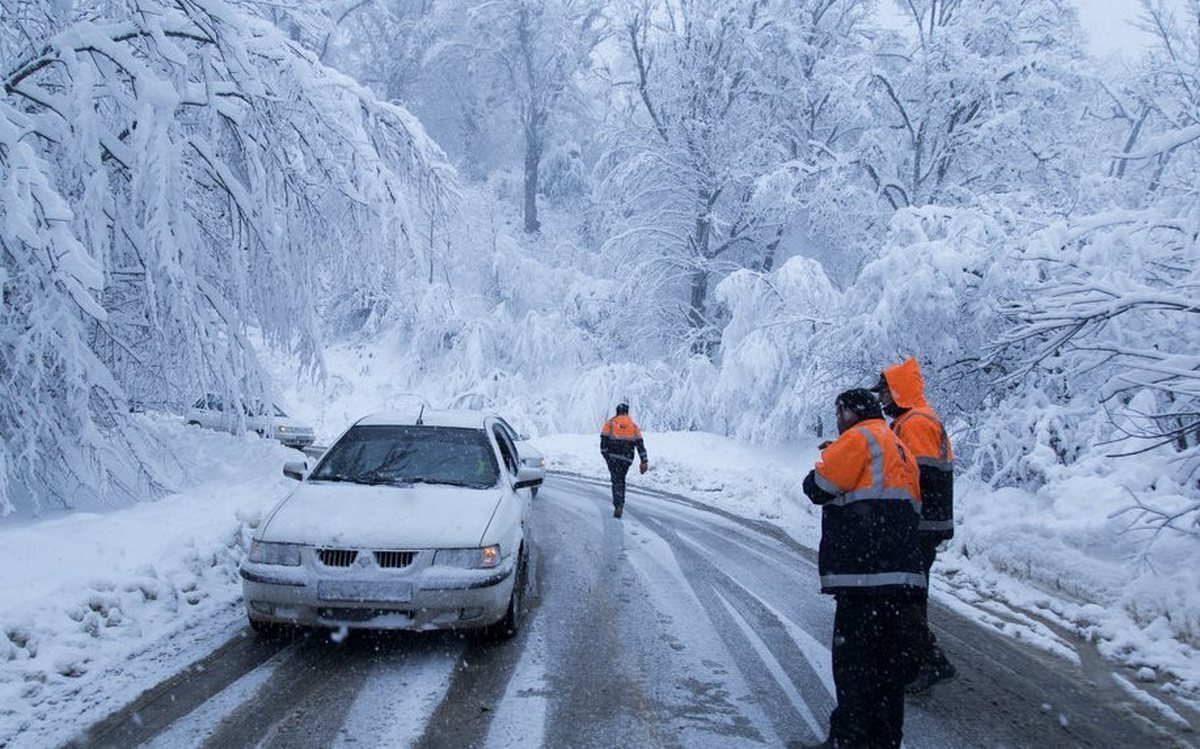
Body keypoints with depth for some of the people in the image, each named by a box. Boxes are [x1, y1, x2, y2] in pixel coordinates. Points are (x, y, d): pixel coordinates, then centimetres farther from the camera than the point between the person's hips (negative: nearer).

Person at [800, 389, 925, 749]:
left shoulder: (860, 438, -5)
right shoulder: (899, 447, 23)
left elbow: (819, 486, -8)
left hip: (864, 571, -9)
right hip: (899, 571, 9)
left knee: (852, 657, -4)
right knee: (889, 658, 14)